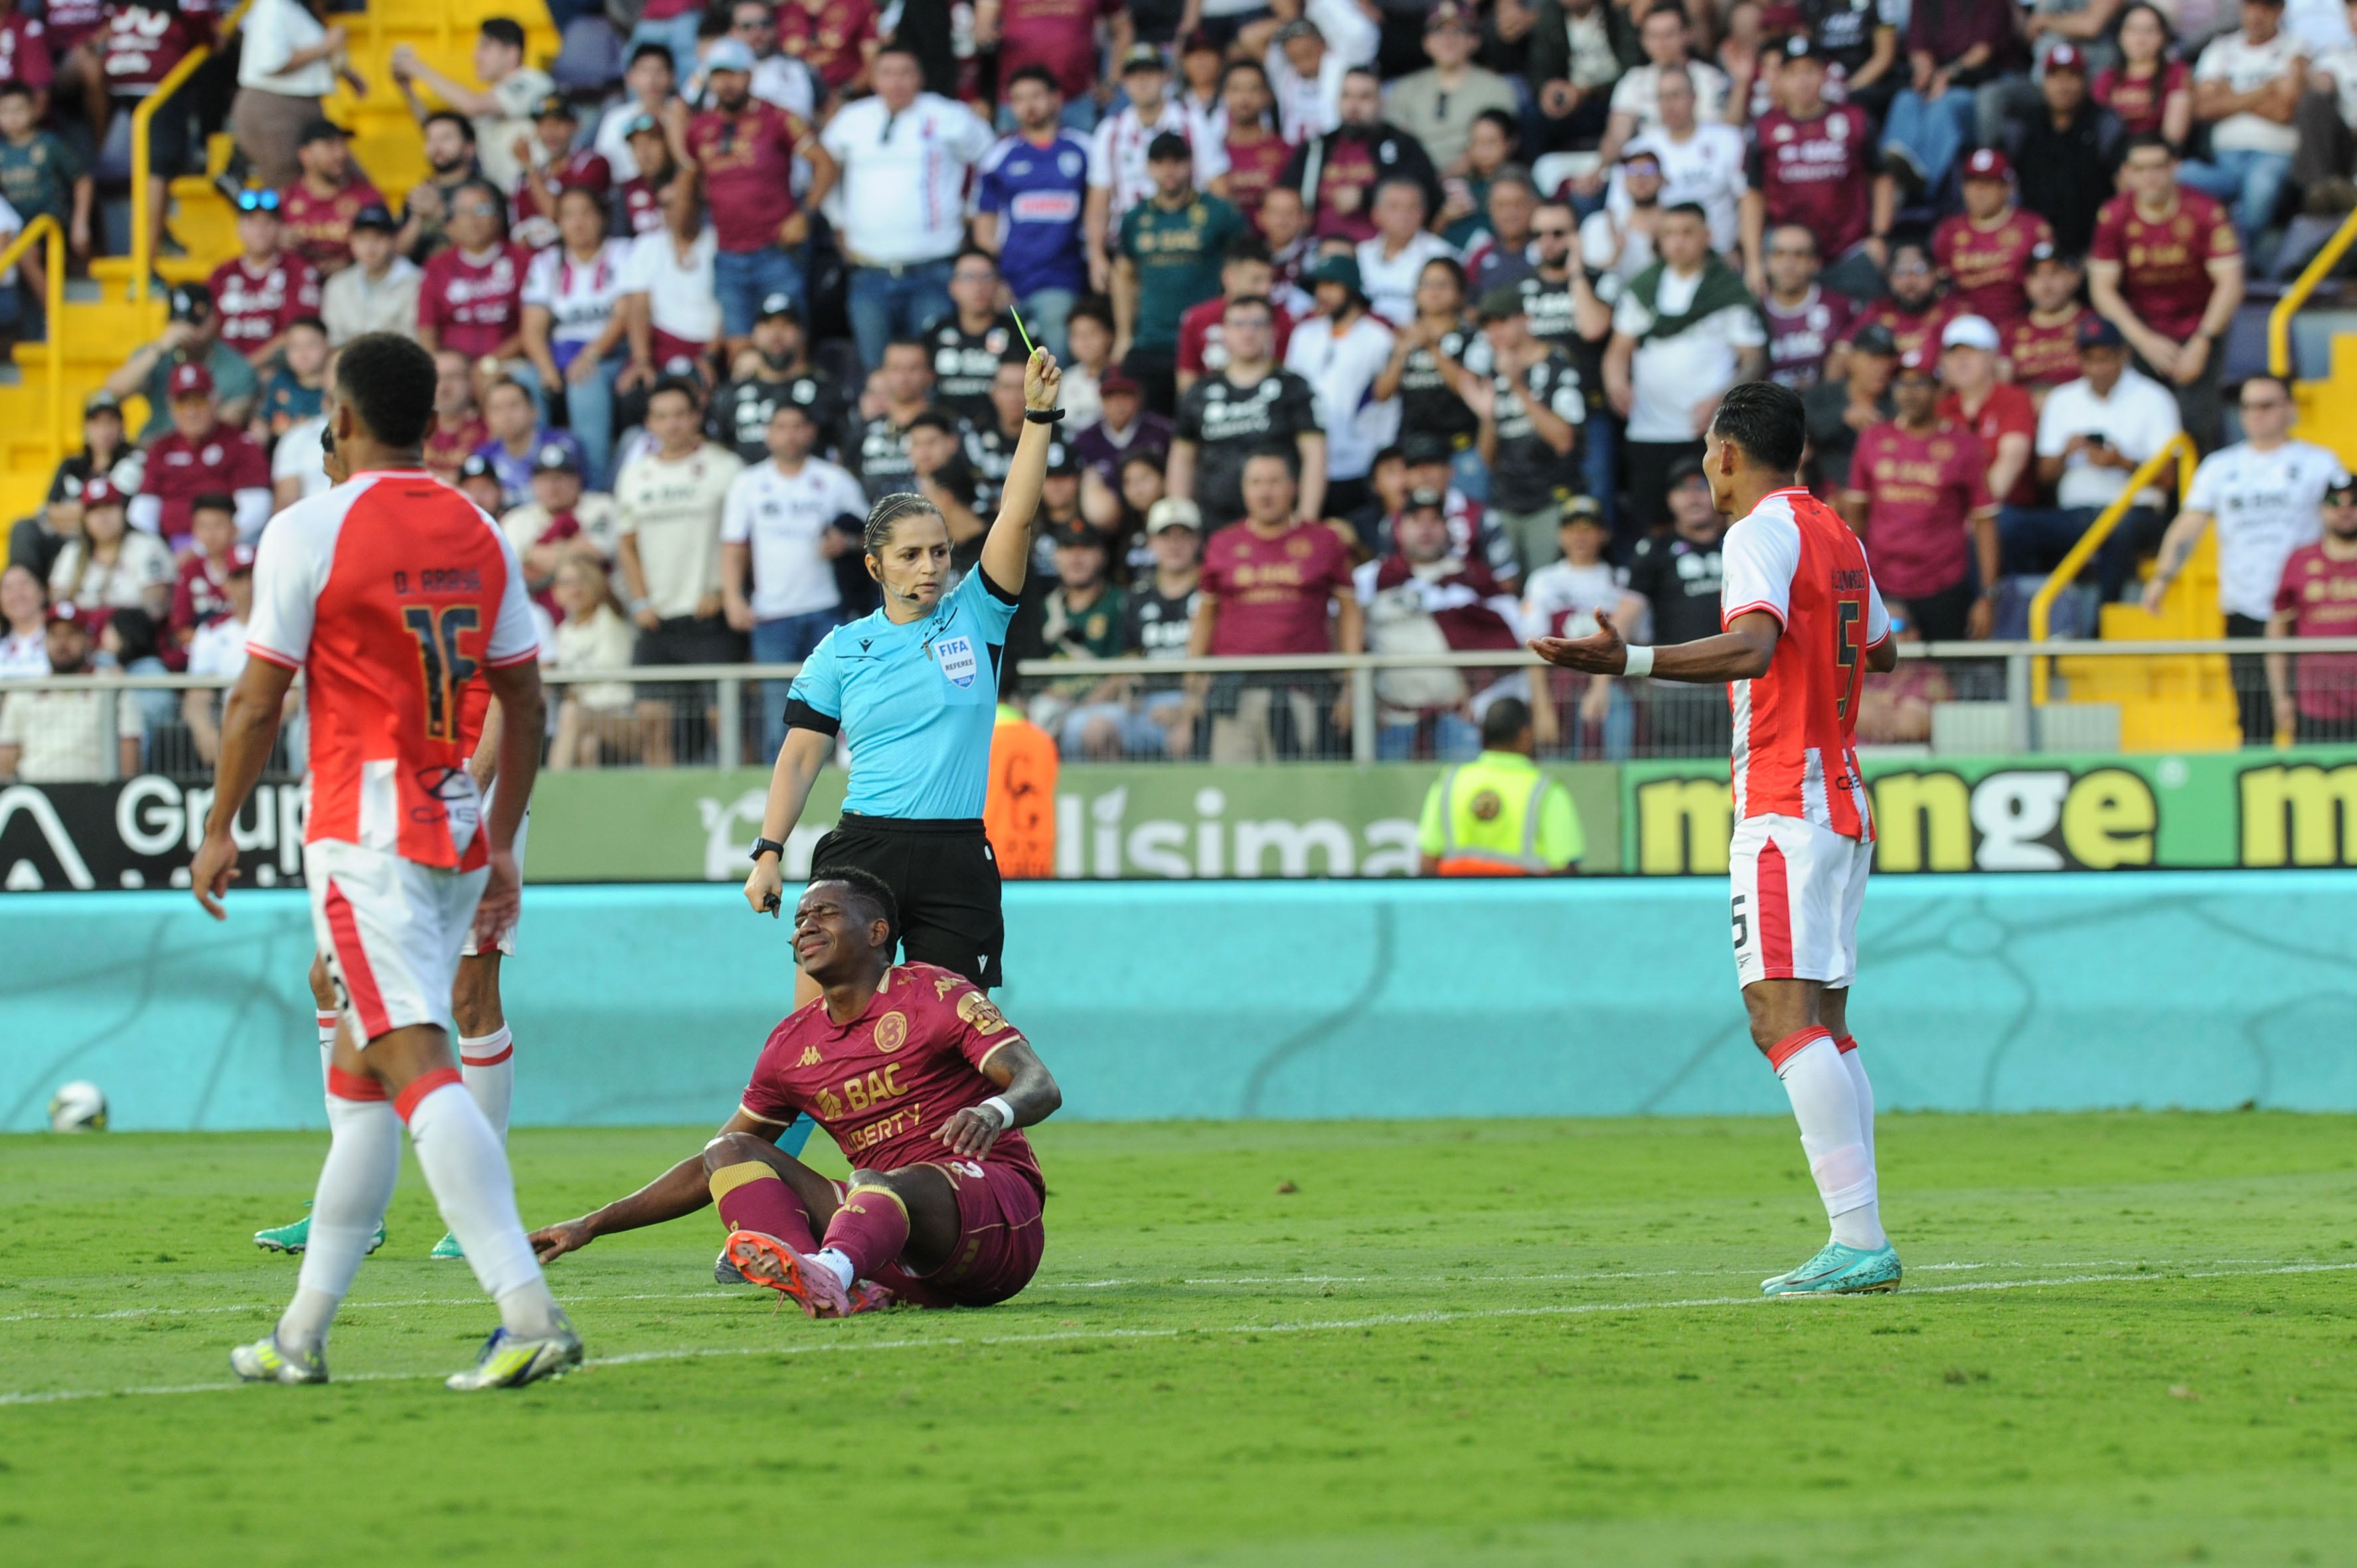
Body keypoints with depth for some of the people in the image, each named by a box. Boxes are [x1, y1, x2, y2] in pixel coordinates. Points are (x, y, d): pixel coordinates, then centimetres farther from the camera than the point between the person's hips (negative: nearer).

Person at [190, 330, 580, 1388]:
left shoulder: (310, 533, -8)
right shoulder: (479, 535, 10)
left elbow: (259, 702, -6)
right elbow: (526, 705, 11)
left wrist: (219, 830, 5)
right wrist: (503, 847, 18)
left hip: (364, 837, -7)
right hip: (459, 829, 7)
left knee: (417, 1068, -14)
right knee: (358, 1074, 15)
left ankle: (529, 1312, -29)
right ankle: (302, 1335, 19)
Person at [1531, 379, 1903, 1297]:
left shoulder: (1763, 532, -9)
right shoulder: (1836, 535, 17)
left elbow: (1753, 645, -27)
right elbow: (1882, 651, 32)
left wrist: (1630, 663, -37)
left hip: (1783, 810, -10)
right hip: (1841, 802, 10)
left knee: (1783, 1015, -16)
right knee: (1822, 1024, 10)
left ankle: (1859, 1239, -26)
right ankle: (1860, 1244, 5)